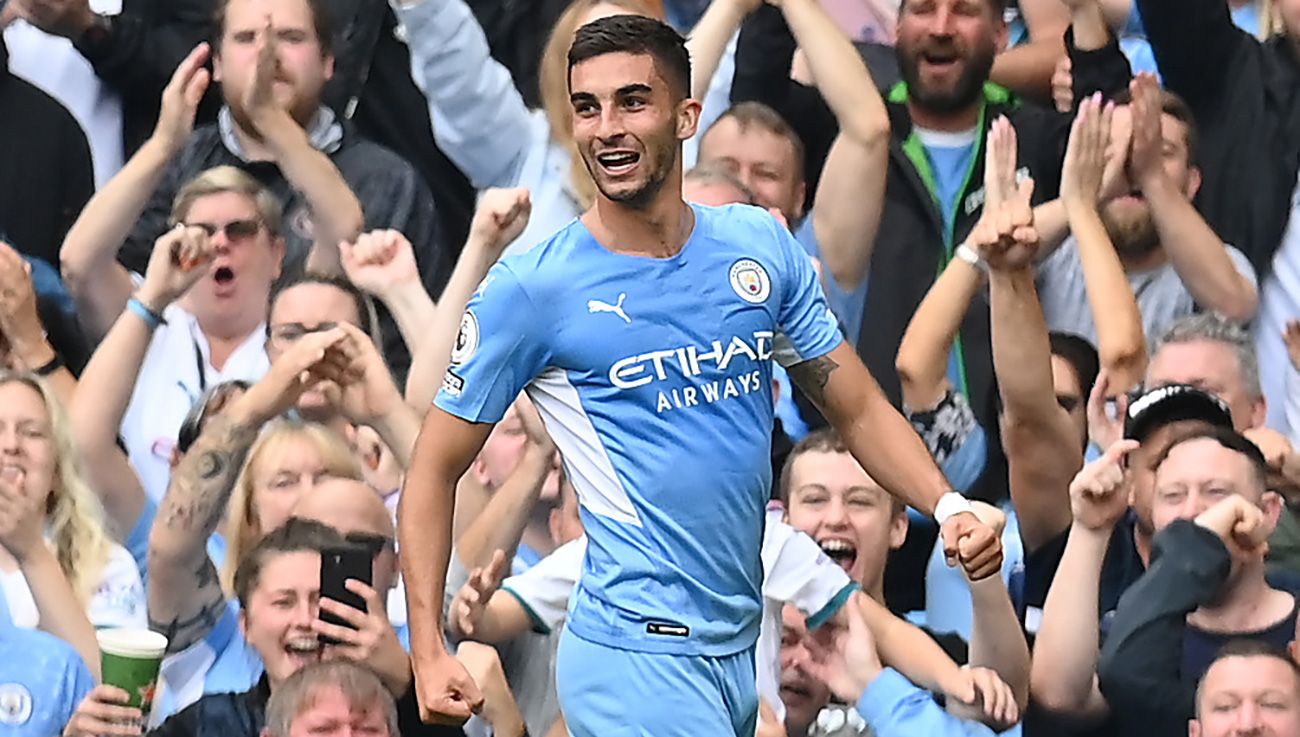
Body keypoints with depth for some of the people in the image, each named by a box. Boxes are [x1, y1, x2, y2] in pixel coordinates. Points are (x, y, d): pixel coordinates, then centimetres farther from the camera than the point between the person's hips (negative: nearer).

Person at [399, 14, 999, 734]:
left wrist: (948, 507, -6)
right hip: (636, 655, -5)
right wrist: (430, 654, -10)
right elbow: (435, 470, -2)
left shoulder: (761, 245, 6)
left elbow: (857, 409, 12)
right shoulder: (528, 289, -8)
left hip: (741, 648, 6)